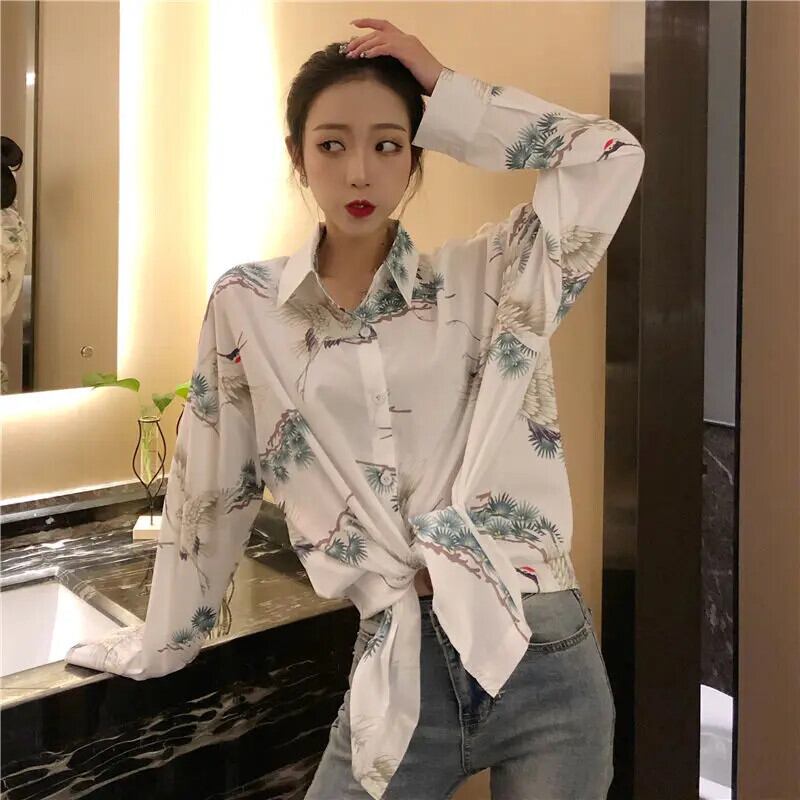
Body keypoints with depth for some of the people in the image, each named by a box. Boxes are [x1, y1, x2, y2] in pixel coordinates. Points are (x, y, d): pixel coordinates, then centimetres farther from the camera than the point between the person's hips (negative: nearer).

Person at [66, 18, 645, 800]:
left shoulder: (484, 278, 2)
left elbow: (611, 156, -6)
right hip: (398, 676, 0)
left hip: (544, 664, 0)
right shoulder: (245, 308, 2)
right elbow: (210, 490, 9)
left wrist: (442, 92, -2)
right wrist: (160, 643, 15)